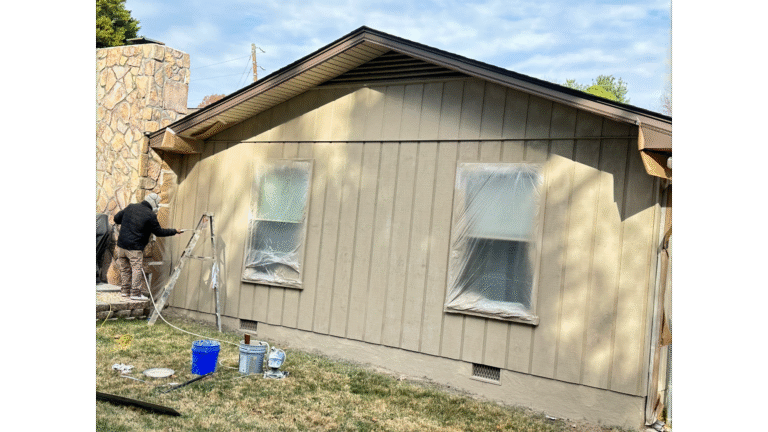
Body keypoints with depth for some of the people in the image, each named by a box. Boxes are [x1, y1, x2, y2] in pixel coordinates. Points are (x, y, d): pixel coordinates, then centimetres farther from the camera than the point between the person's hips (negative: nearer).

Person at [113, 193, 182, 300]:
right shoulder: (150, 215, -10)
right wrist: (175, 231, 8)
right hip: (135, 247, -7)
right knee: (137, 268, 0)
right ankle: (135, 293, 0)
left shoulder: (131, 207, 7)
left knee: (125, 269, 15)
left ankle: (125, 291, 23)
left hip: (121, 244, 7)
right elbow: (159, 232, -2)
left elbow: (117, 218, 15)